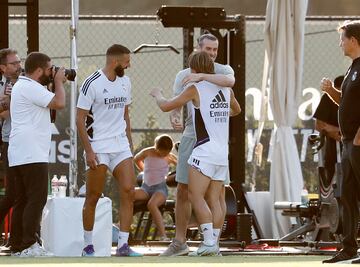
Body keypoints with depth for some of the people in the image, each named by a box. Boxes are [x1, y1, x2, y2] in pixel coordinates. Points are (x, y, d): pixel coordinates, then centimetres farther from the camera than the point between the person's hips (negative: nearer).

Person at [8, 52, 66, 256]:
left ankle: (19, 245, 10)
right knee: (36, 199, -13)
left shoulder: (21, 86, 22)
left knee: (22, 200, 10)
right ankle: (29, 245, -18)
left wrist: (57, 82, 17)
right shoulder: (30, 88, -12)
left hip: (18, 155, 11)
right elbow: (59, 103, -18)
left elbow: (51, 103, 27)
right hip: (32, 155, -11)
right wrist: (59, 82, -1)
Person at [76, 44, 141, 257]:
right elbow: (80, 119, -10)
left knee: (128, 191, -6)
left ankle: (123, 245, -4)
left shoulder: (125, 82, 10)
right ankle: (88, 246, 11)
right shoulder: (92, 84, -10)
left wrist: (130, 142, 16)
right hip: (98, 147, -6)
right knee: (93, 196, 0)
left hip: (121, 147, 6)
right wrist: (88, 151, -14)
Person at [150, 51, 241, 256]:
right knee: (214, 200, 7)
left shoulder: (196, 89, -6)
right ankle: (214, 246, 3)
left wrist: (158, 95, 22)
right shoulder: (226, 89, 12)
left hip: (205, 149, -7)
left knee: (196, 196, -6)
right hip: (223, 153, 7)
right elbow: (236, 110, 33)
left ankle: (209, 242, -16)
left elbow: (166, 106, 1)